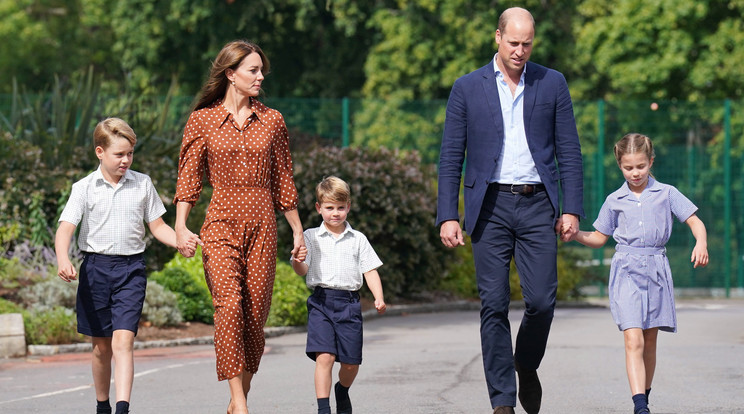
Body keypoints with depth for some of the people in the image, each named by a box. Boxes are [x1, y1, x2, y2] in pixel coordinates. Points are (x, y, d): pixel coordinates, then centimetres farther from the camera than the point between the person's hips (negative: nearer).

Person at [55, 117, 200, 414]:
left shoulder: (142, 184, 6)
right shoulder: (84, 188, 0)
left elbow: (157, 226, 12)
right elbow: (65, 228, -8)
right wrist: (63, 260, -27)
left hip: (131, 269, 0)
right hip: (96, 267, 0)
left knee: (122, 340, -15)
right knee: (101, 345, 10)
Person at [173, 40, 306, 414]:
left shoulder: (272, 121, 9)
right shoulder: (202, 120, 3)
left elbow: (282, 181, 15)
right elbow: (188, 178, 2)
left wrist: (298, 230, 15)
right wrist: (180, 226, -9)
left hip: (261, 227, 3)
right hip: (221, 225, -3)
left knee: (255, 314, 1)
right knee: (230, 306, -18)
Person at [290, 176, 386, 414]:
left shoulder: (357, 240, 12)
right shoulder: (311, 237, 8)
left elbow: (370, 270, 9)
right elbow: (302, 270, 1)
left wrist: (379, 298, -5)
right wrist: (297, 262, -23)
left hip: (349, 303, 2)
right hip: (321, 302, -2)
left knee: (351, 362, 5)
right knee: (324, 356, -16)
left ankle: (342, 391, 37)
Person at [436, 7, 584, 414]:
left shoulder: (552, 84, 7)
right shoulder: (467, 88, 5)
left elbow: (569, 152, 8)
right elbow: (451, 157, 5)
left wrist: (572, 209, -1)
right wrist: (447, 216, -3)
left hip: (537, 204, 1)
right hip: (491, 205, 0)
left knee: (541, 300, -7)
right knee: (494, 304, -3)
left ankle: (527, 366, 23)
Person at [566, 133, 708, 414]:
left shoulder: (666, 194, 6)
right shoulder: (614, 200, 10)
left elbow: (695, 222, 6)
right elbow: (600, 238, 18)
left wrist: (701, 244, -14)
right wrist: (575, 234, 0)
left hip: (656, 271, 1)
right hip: (626, 272, -1)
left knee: (649, 342, 9)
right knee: (633, 341, -15)